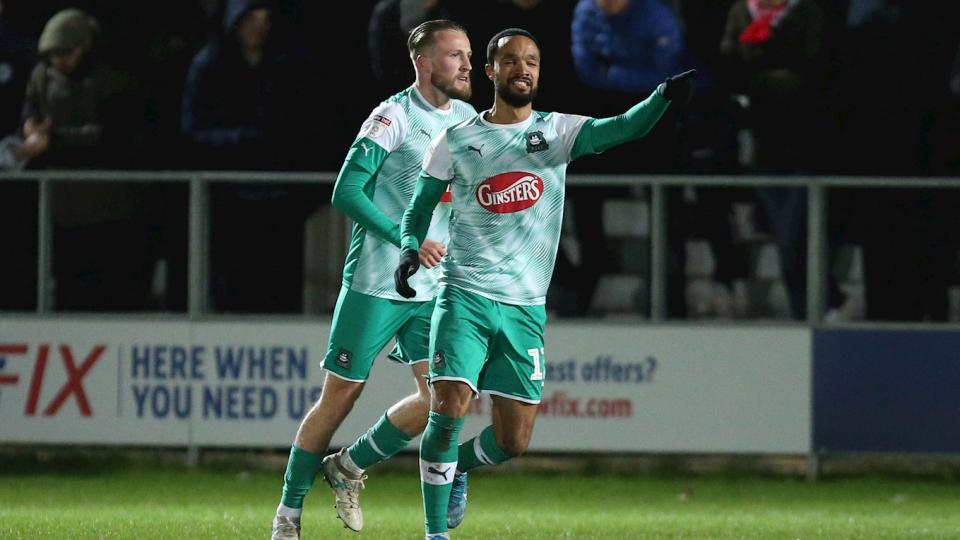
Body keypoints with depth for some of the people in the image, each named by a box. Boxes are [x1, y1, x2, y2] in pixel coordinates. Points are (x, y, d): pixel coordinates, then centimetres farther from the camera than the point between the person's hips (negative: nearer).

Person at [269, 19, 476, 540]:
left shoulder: (468, 119, 9)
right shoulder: (394, 117, -11)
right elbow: (346, 192, -16)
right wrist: (405, 240, -23)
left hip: (434, 289, 6)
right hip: (375, 282, -6)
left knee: (440, 396, -8)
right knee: (341, 394, -1)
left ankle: (350, 466, 15)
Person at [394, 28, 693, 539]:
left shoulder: (558, 131, 4)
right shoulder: (454, 142, 3)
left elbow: (622, 128, -12)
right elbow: (421, 205, 13)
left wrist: (663, 97, -32)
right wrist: (410, 247, -9)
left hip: (525, 307, 2)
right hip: (464, 297, -2)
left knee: (513, 441, 3)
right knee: (449, 411, -19)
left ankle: (458, 464, 37)